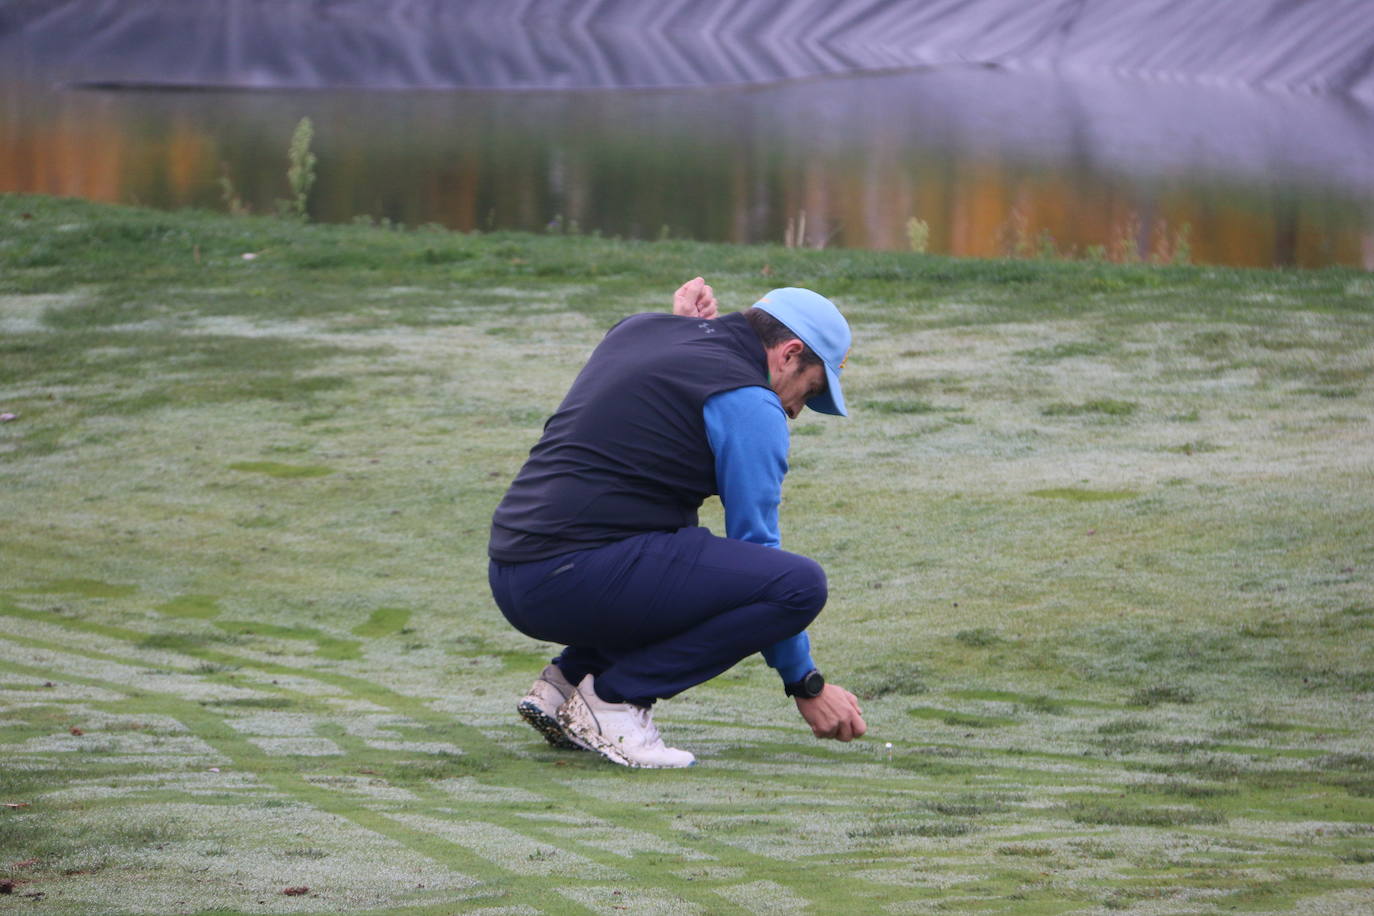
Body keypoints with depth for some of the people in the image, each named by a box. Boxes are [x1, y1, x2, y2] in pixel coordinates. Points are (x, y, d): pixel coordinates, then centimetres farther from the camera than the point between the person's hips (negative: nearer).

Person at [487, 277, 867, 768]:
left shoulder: (639, 326, 18)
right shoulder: (750, 403, -3)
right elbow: (755, 542, -1)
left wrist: (689, 325, 22)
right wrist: (807, 686, 8)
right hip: (580, 578, -9)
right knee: (801, 583, -11)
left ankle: (566, 681, 13)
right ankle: (615, 696, -7)